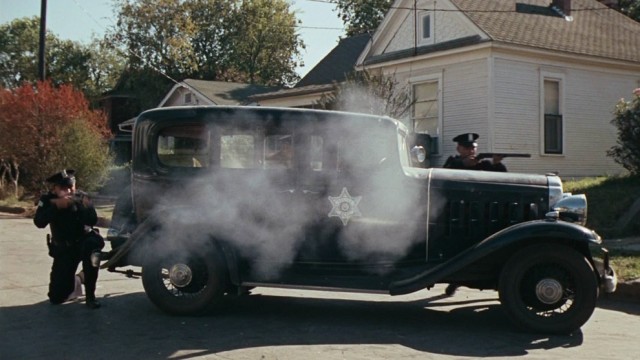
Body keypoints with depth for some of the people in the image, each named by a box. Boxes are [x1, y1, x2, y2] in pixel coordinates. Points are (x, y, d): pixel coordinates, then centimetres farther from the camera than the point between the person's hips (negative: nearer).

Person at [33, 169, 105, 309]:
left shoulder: (81, 197, -11)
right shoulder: (47, 200, -11)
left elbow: (93, 221, -23)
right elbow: (39, 222, -27)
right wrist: (56, 205, -39)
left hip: (84, 241, -1)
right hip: (63, 249, 1)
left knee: (92, 244, -40)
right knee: (56, 297, -6)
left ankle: (90, 295, -24)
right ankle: (74, 283, 32)